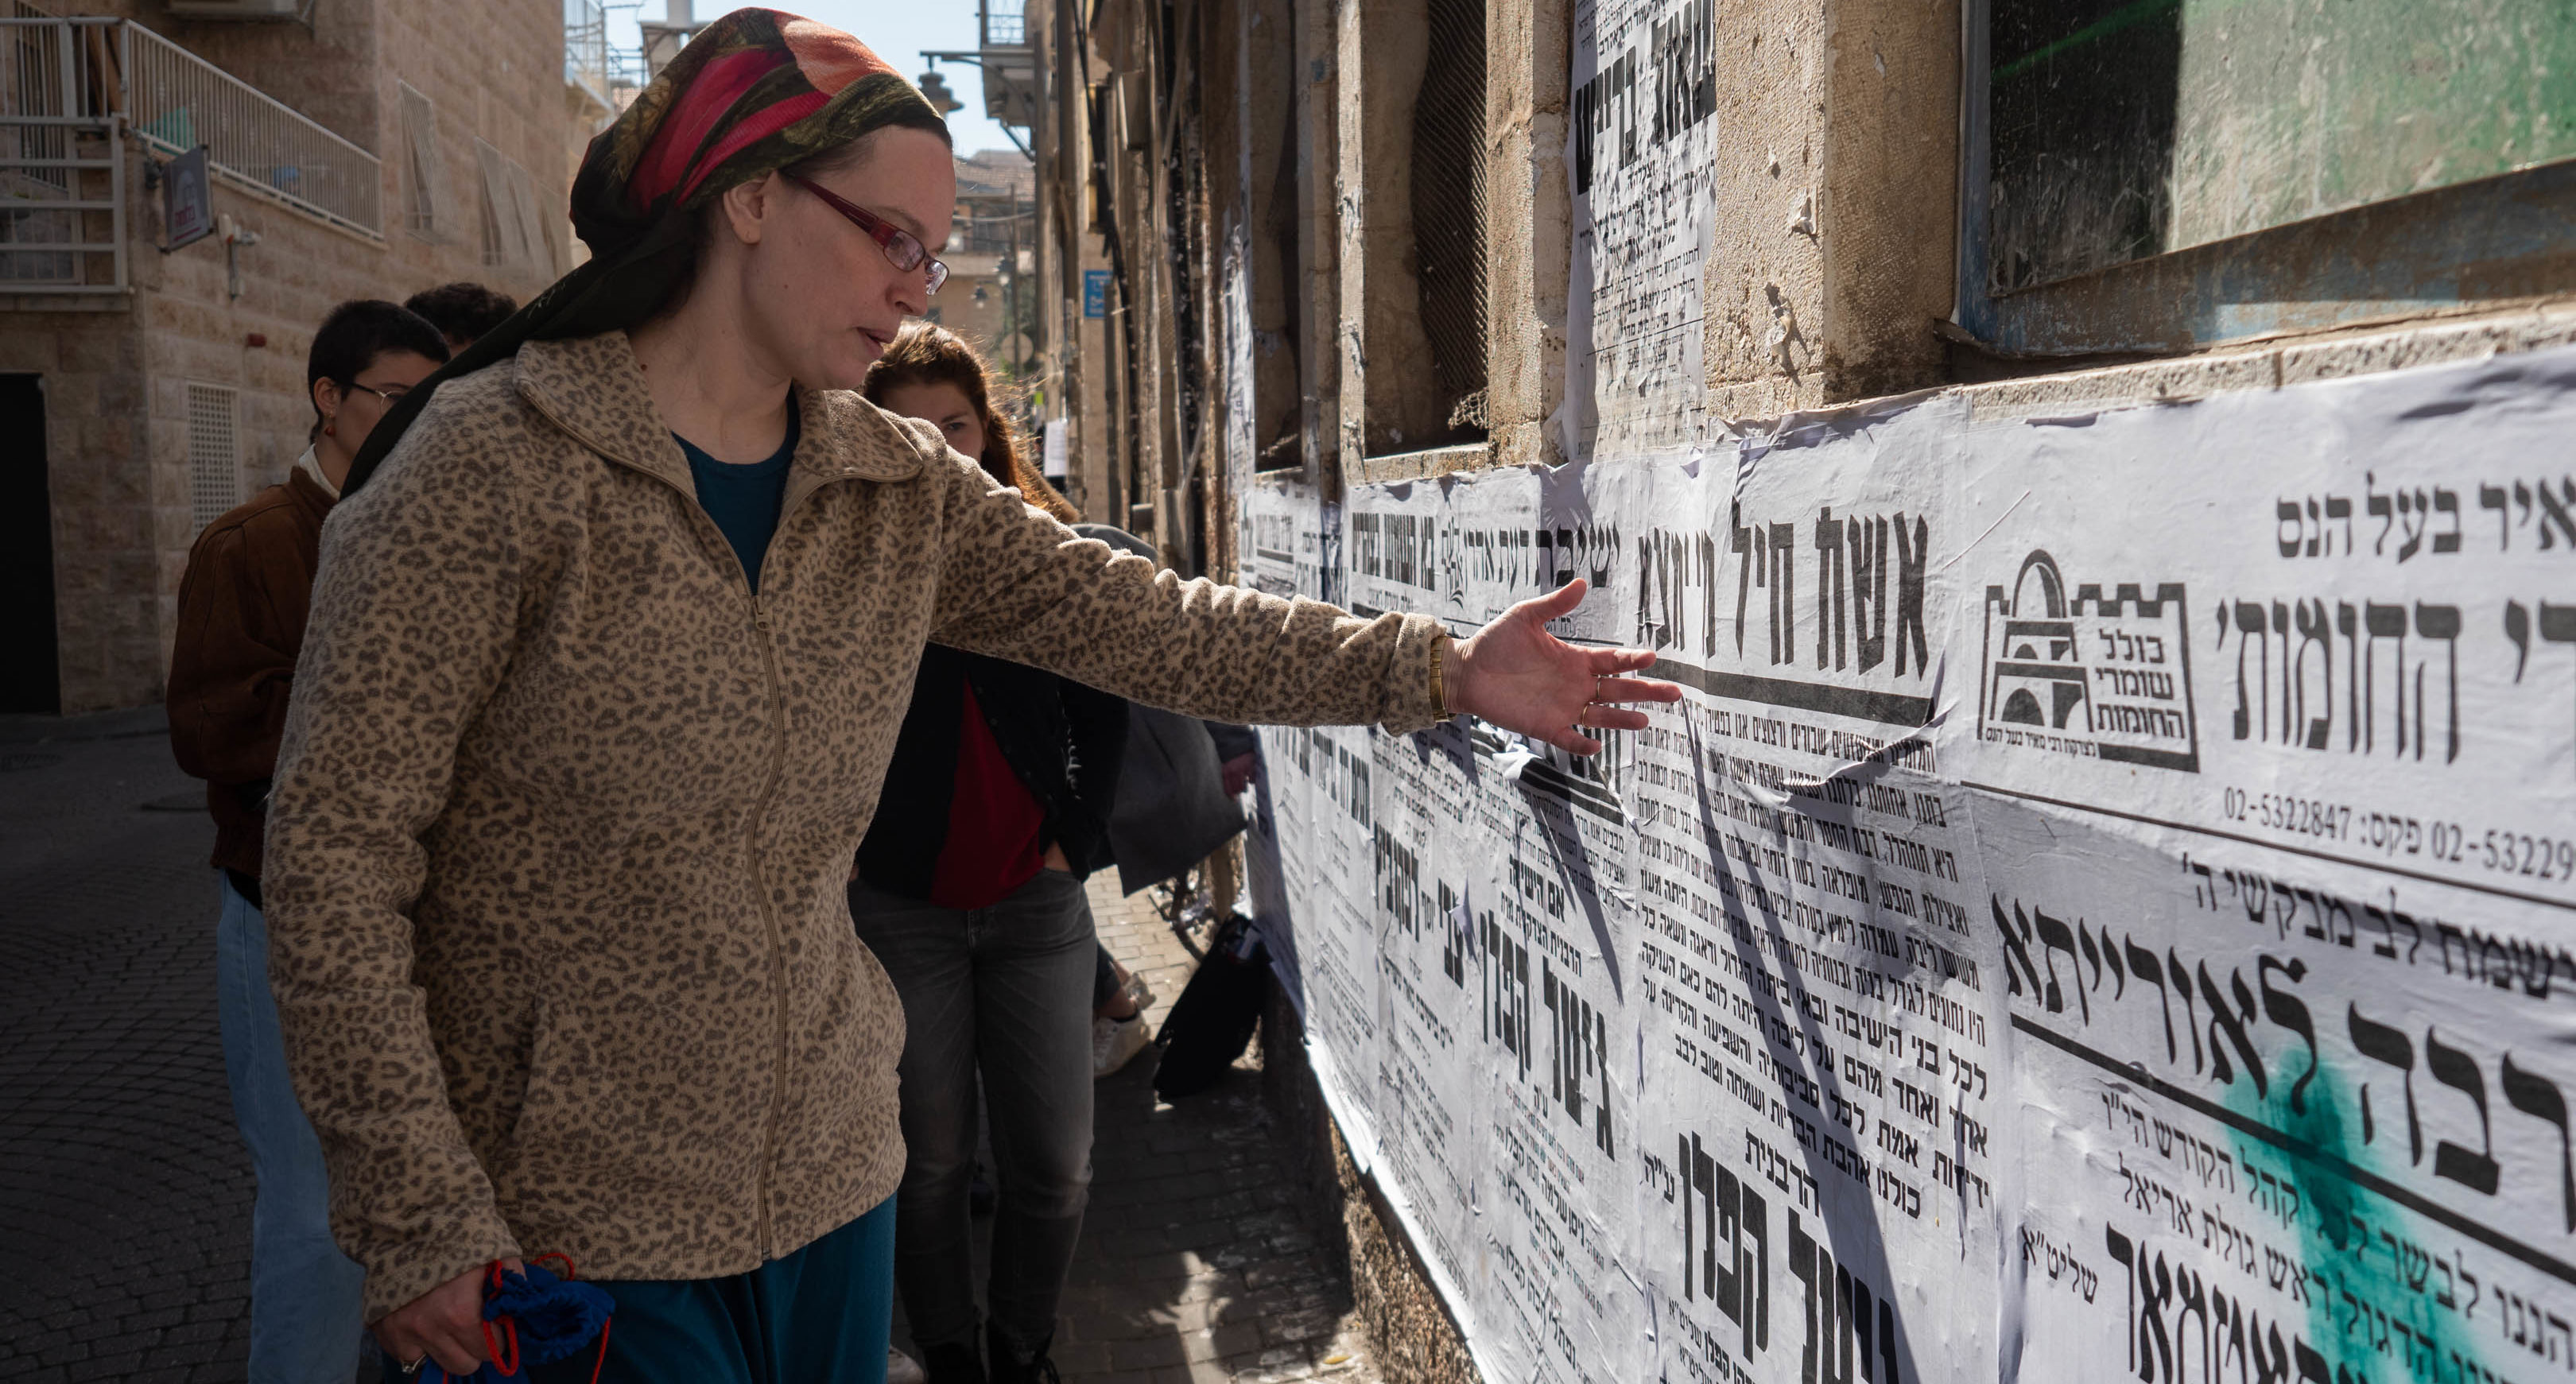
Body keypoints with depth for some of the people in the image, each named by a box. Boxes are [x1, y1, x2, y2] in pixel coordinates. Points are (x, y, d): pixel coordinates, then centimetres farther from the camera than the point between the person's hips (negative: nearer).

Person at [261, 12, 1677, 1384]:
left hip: (824, 1177, 5)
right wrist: (418, 1220, -17)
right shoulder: (496, 463, -14)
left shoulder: (902, 494, 4)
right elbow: (335, 845, -14)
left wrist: (1435, 666, -9)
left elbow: (1143, 622, 0)